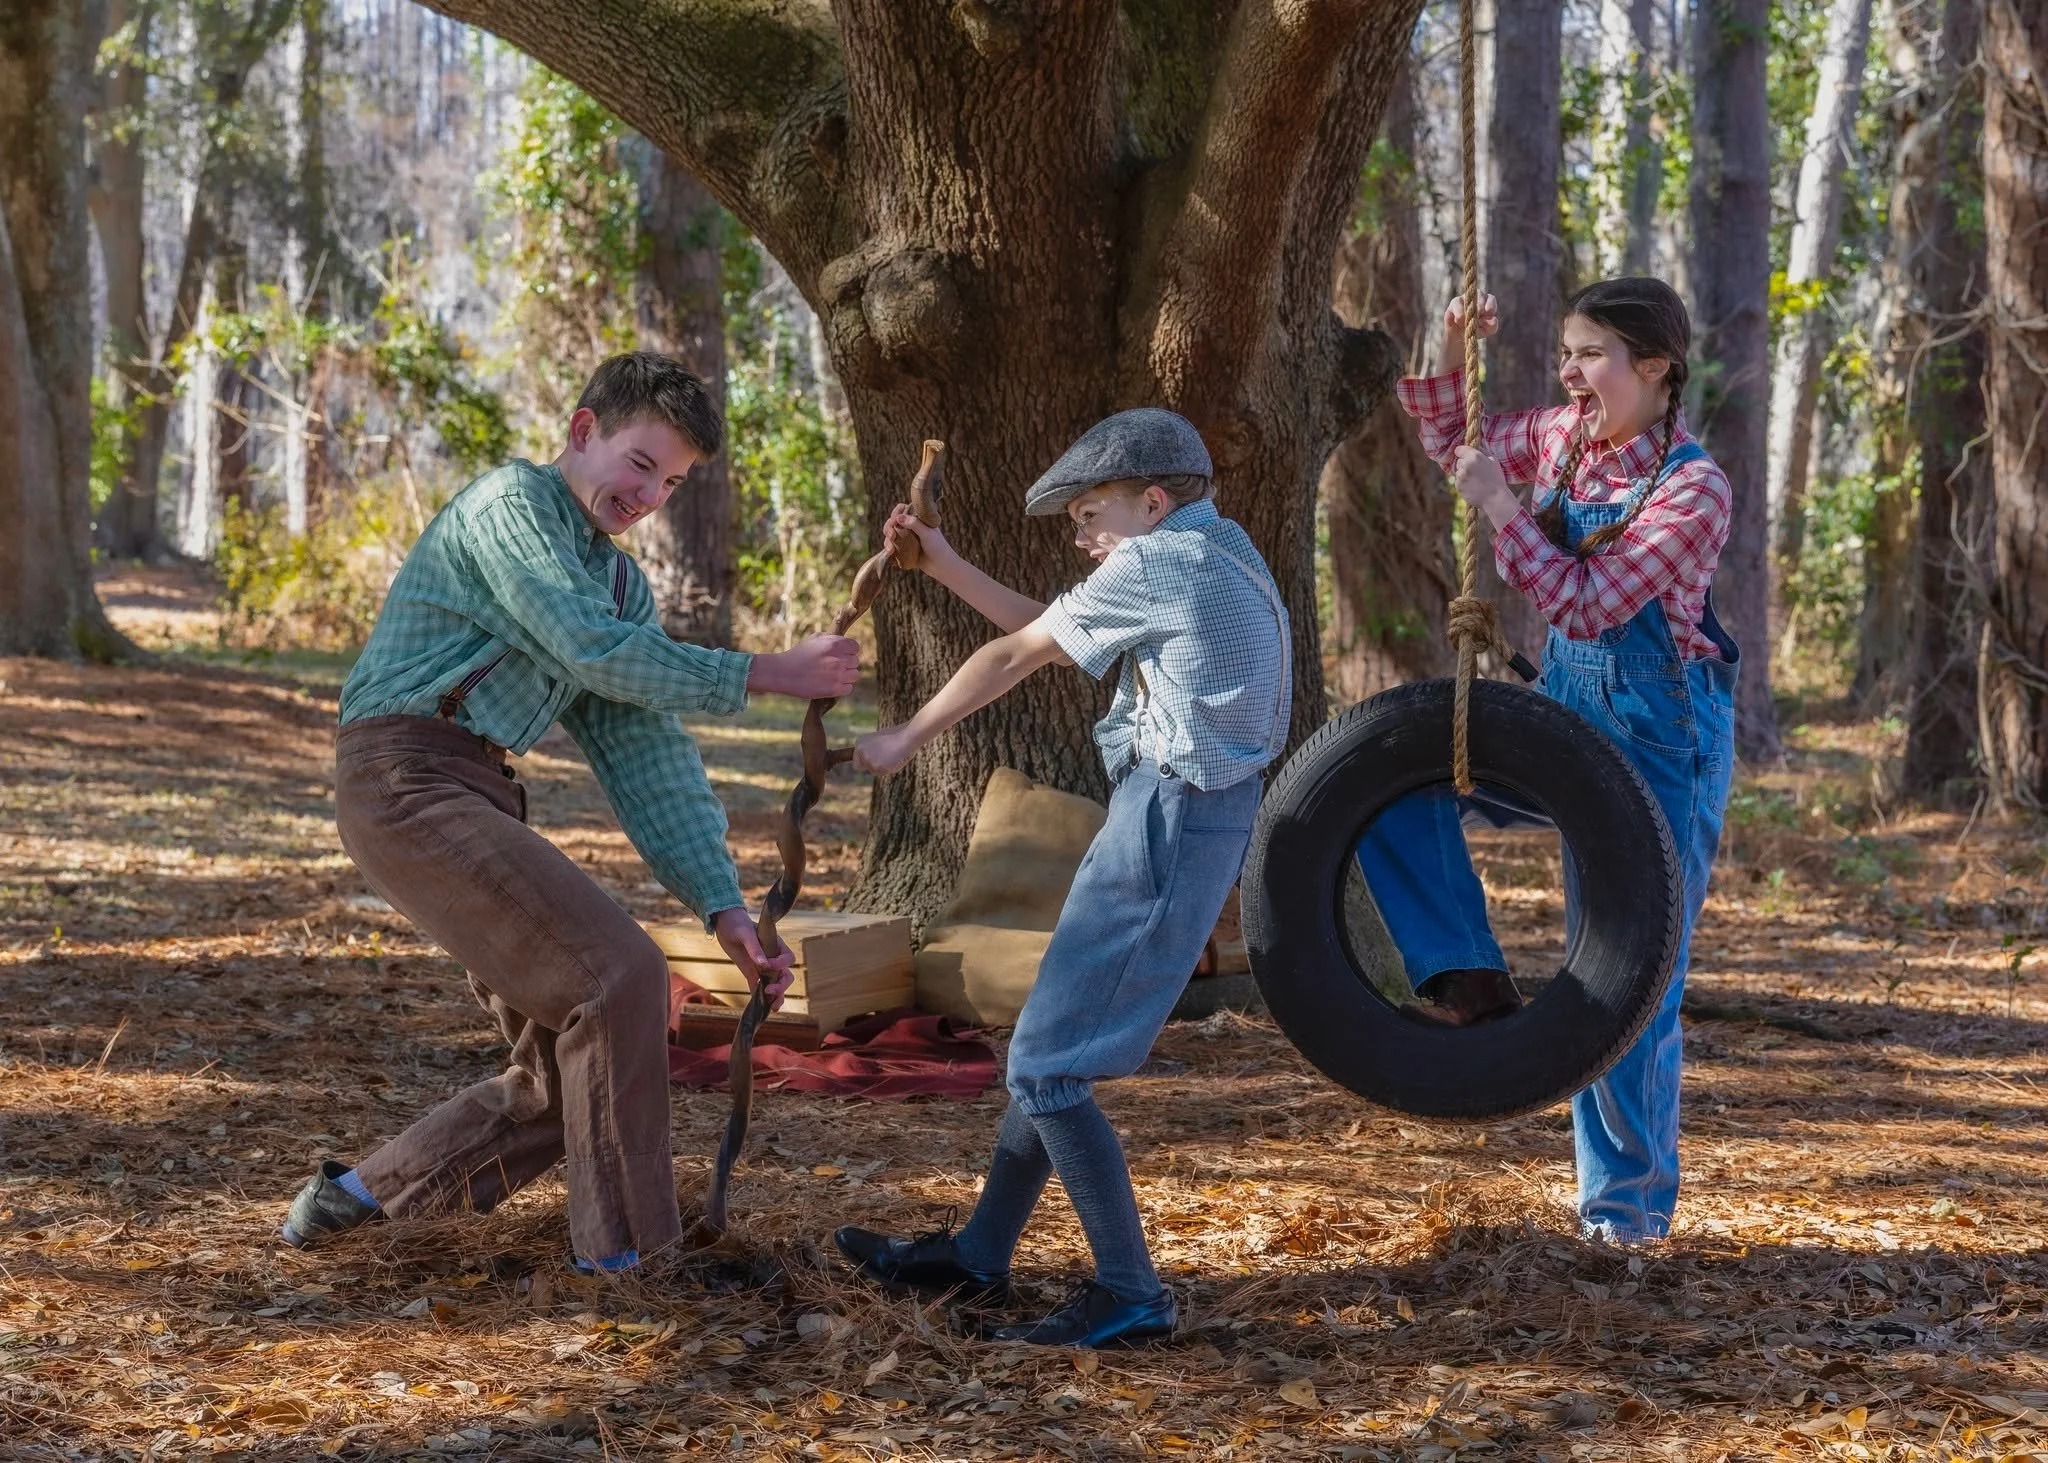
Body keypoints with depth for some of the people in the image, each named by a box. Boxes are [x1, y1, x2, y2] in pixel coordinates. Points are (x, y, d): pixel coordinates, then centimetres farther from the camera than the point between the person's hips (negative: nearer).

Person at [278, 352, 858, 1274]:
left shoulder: (620, 582, 18)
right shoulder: (511, 506, -7)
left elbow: (646, 755, 11)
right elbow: (596, 654, -18)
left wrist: (722, 906, 0)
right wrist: (765, 675, -13)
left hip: (477, 799, 9)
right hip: (407, 781, -9)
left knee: (569, 1072, 8)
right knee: (618, 978, -18)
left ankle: (356, 1197, 19)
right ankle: (626, 1258, -12)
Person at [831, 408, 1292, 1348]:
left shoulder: (1155, 565, -12)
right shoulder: (1214, 556, 17)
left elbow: (1015, 656, -3)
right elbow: (1045, 631, 23)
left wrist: (907, 738, 8)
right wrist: (944, 566, 19)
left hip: (1168, 818, -10)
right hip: (1189, 813, 10)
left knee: (1047, 1065, -8)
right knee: (1050, 1045, 18)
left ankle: (1130, 1294, -8)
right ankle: (978, 1256, 27)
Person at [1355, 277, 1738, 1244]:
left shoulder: (1693, 489, -20)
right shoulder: (1566, 438, 1)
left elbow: (1587, 605, -24)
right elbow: (1457, 444, 18)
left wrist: (1501, 508, -24)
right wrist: (1451, 358, 0)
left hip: (1658, 739, -7)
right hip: (1563, 711, 7)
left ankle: (1631, 1199, 11)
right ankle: (1470, 984, -7)